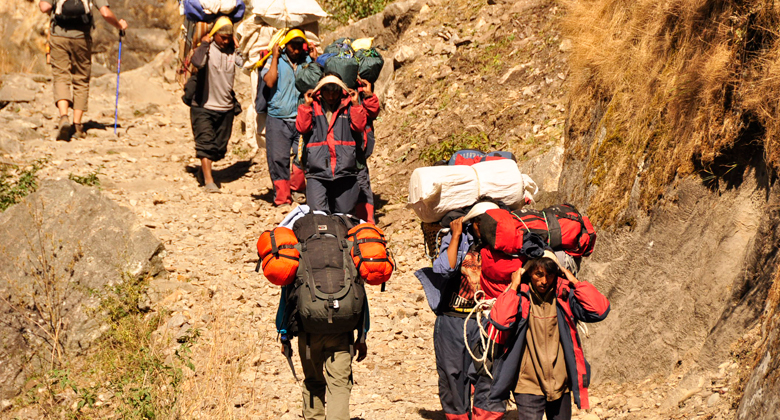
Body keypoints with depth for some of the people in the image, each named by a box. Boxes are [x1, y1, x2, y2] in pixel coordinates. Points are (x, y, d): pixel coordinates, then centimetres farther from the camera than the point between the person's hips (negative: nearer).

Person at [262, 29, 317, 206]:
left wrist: (315, 60, -2)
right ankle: (282, 197, 9)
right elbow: (270, 81, -11)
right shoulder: (275, 60, 5)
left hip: (302, 118, 1)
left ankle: (296, 187, 17)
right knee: (278, 159, -1)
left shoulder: (307, 60, 10)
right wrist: (275, 56, -6)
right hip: (278, 119, -1)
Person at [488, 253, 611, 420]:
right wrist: (514, 286, -18)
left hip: (561, 383, 3)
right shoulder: (519, 295, -7)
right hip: (528, 384, -3)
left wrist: (575, 282, -9)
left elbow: (599, 311, -12)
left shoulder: (565, 294, 0)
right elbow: (502, 321, -26)